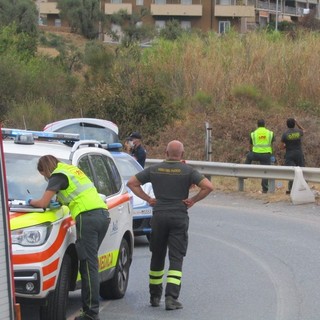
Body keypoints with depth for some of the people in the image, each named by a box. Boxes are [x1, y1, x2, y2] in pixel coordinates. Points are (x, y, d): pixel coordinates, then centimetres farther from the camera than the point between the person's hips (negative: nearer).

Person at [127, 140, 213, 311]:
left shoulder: (154, 169, 4)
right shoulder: (187, 171, -4)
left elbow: (132, 183, 5)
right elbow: (208, 186, -14)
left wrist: (148, 199, 6)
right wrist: (193, 200, -3)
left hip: (158, 216, 2)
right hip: (179, 218, -2)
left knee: (157, 257, 15)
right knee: (176, 258, -2)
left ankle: (155, 296, 23)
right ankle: (171, 298, -14)